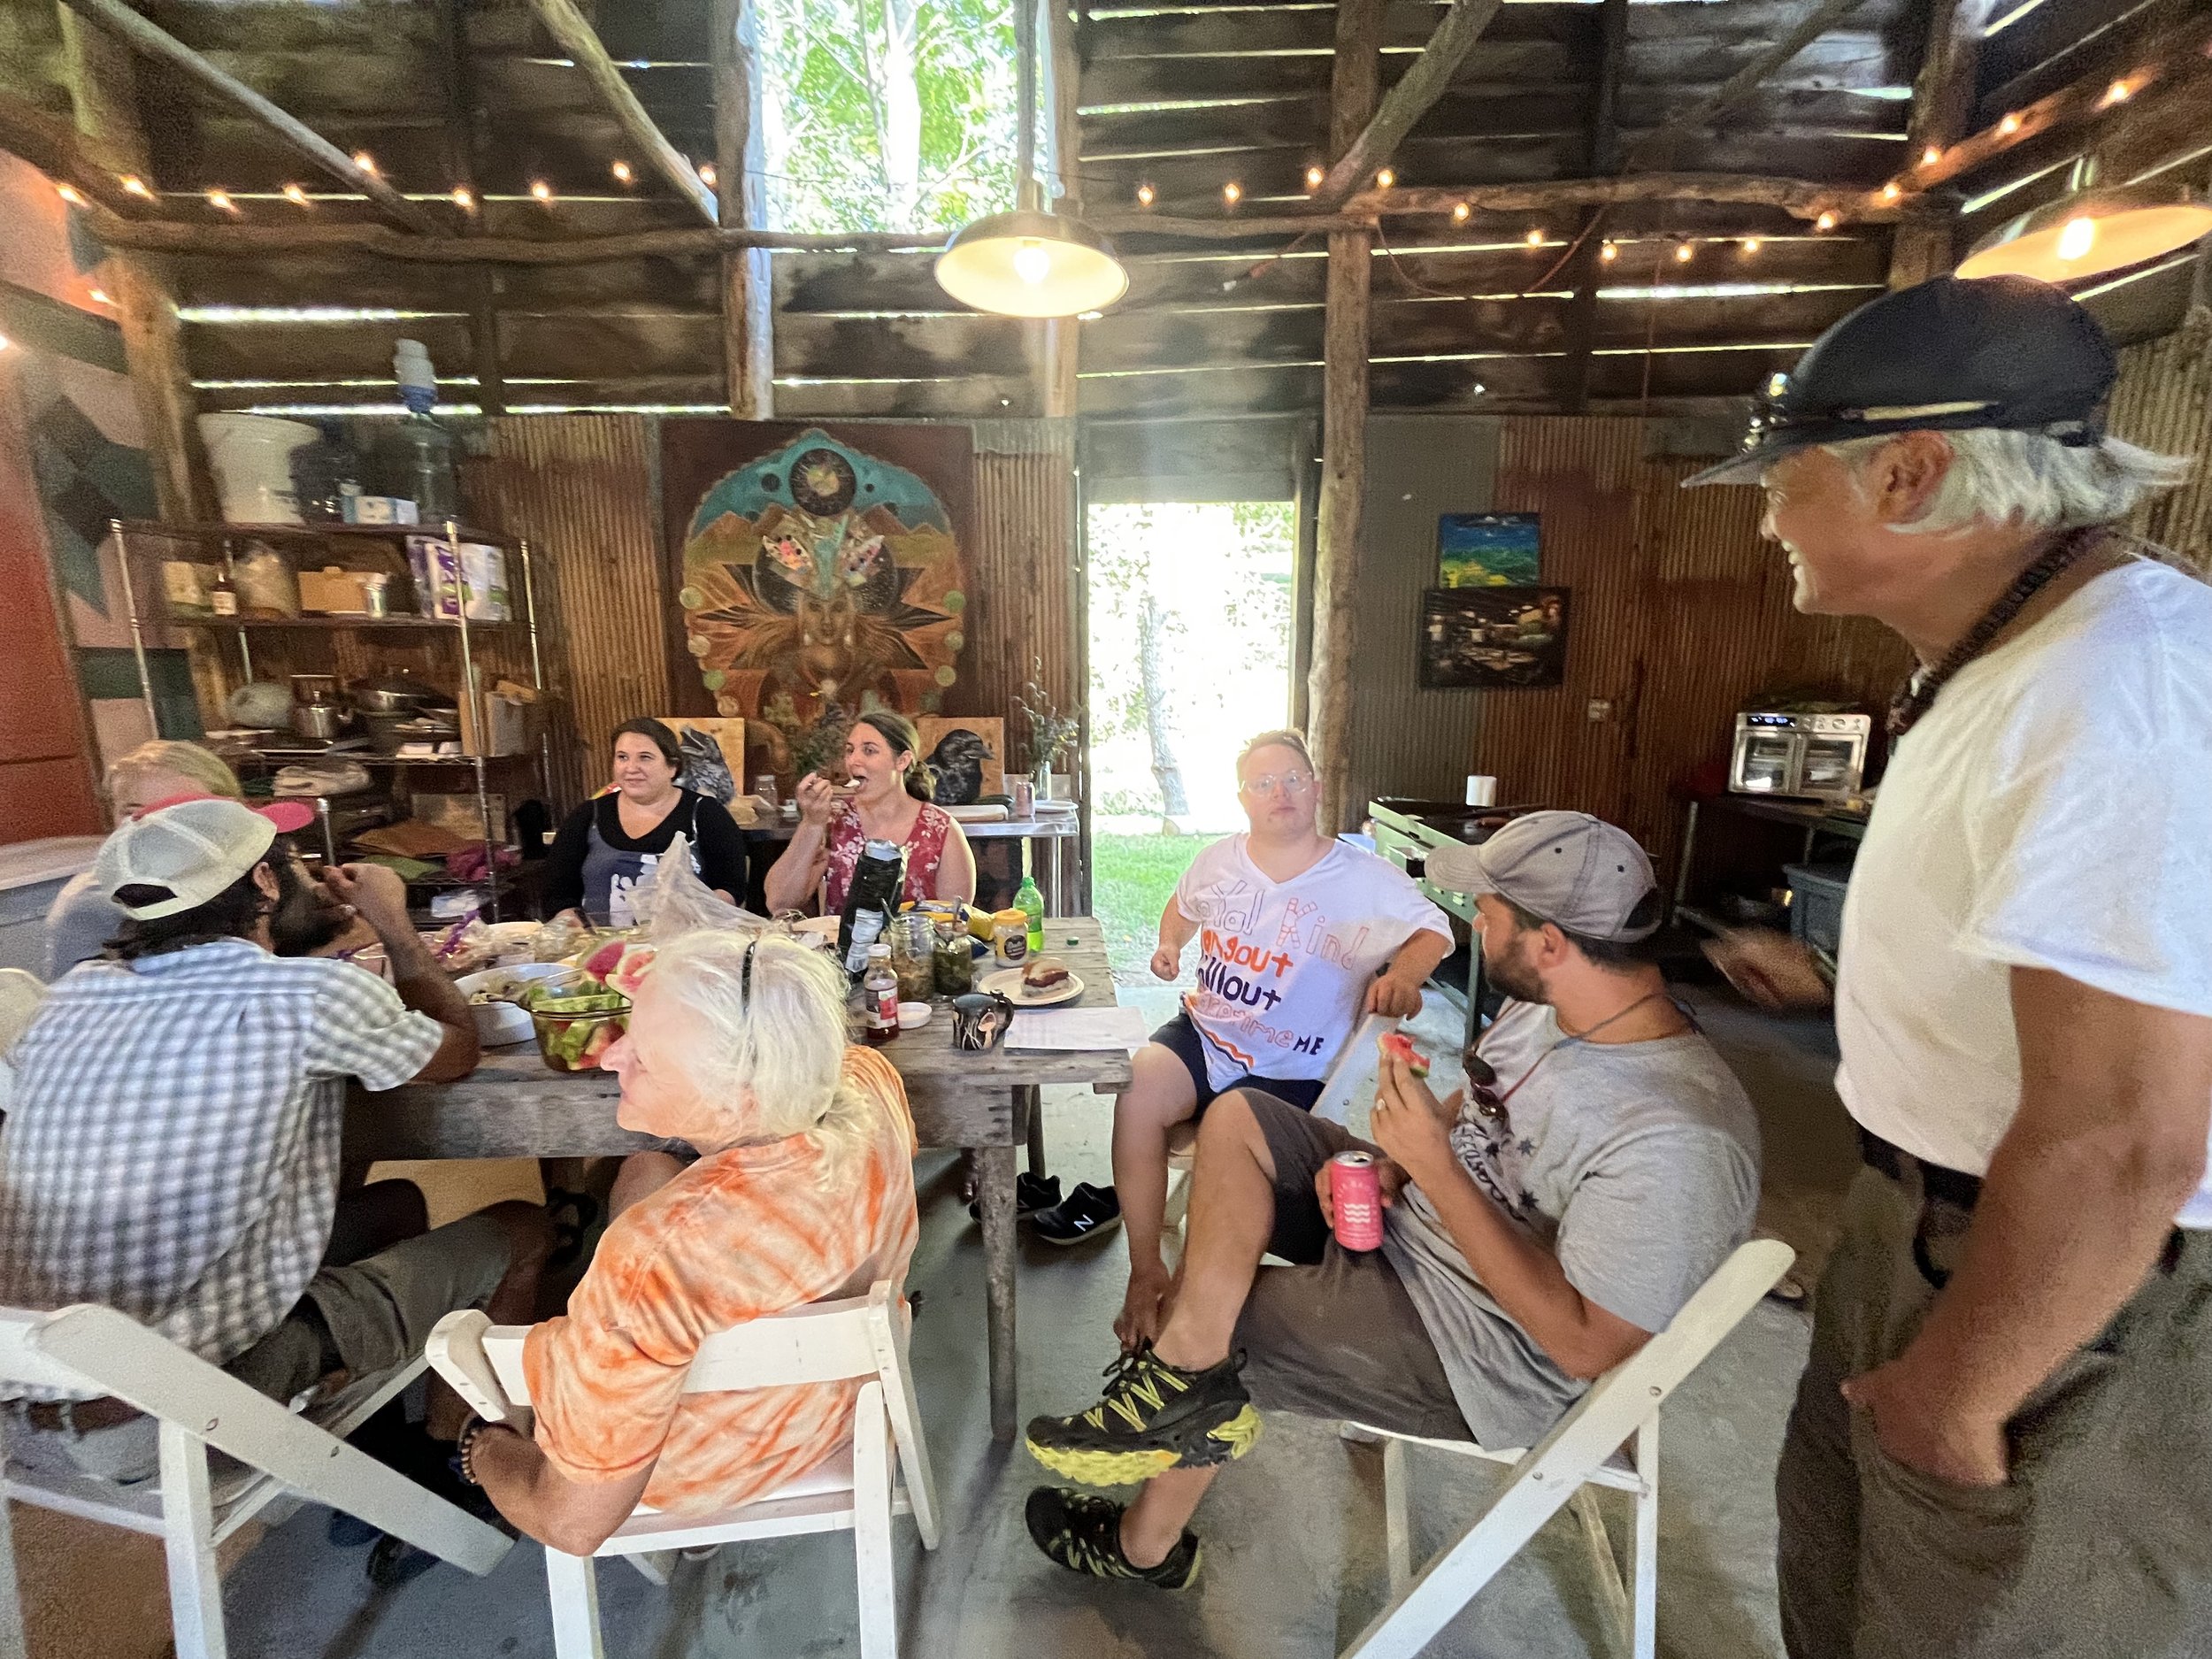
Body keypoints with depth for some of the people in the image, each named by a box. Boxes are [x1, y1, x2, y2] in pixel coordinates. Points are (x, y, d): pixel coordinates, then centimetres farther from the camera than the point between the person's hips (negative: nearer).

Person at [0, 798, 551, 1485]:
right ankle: (445, 1451, 29)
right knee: (519, 1230, 9)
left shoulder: (73, 995, 1)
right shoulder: (313, 995, -17)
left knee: (395, 1205, 26)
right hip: (207, 1389, -7)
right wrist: (393, 924, 11)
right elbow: (459, 1049, 2)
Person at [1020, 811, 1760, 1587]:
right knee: (1236, 1115, -3)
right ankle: (1190, 1368, -11)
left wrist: (1432, 1164, -32)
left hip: (1475, 1350, -8)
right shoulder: (1549, 1002, -5)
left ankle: (1147, 1543, 23)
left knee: (1201, 1318, -3)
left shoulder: (1679, 1141, -31)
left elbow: (1585, 1345, -28)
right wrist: (1386, 1162, -9)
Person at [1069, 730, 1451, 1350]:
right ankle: (1145, 1271, -8)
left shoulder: (1366, 880, -7)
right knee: (1137, 1093, -25)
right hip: (1204, 1032, 4)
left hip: (1291, 1072, -3)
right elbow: (1183, 904, 26)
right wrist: (1170, 943, 5)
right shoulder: (1218, 860, 6)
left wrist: (1403, 973, -23)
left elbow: (1433, 931, -1)